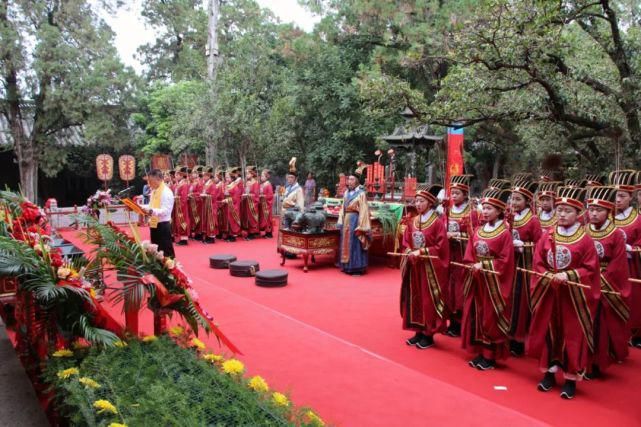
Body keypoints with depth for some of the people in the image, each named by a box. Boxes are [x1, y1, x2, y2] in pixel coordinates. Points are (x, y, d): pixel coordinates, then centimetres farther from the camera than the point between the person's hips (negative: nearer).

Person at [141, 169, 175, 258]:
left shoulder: (166, 192, -16)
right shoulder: (154, 191, 12)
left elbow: (165, 211, -23)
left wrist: (152, 211, -36)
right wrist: (141, 207, 5)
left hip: (163, 225, -9)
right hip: (154, 224, 9)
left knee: (166, 251, -2)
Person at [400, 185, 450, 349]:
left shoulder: (437, 223, -10)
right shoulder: (412, 222, 8)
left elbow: (440, 247, -14)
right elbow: (405, 244, 9)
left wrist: (421, 252, -19)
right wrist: (410, 253, -11)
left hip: (430, 268, -6)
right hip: (414, 265, 6)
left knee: (429, 300, 1)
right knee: (415, 299, 10)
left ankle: (429, 334, 12)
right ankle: (418, 332, 21)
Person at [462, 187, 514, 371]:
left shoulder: (504, 233, -9)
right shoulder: (478, 231, 9)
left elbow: (505, 260, -14)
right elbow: (469, 255, 10)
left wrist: (484, 265, -17)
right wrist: (474, 266, -8)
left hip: (493, 282, -6)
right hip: (476, 278, 6)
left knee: (491, 318, 1)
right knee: (476, 316, 10)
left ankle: (490, 356, 11)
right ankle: (480, 352, 22)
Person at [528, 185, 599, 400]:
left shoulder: (585, 240, -6)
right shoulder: (547, 237, 3)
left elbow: (591, 269, -7)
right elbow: (537, 265, 3)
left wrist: (568, 276, -19)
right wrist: (549, 277, -14)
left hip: (574, 296, -3)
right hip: (549, 293, 3)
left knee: (573, 335, 3)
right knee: (548, 331, 10)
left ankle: (571, 378, 16)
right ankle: (549, 372, 25)